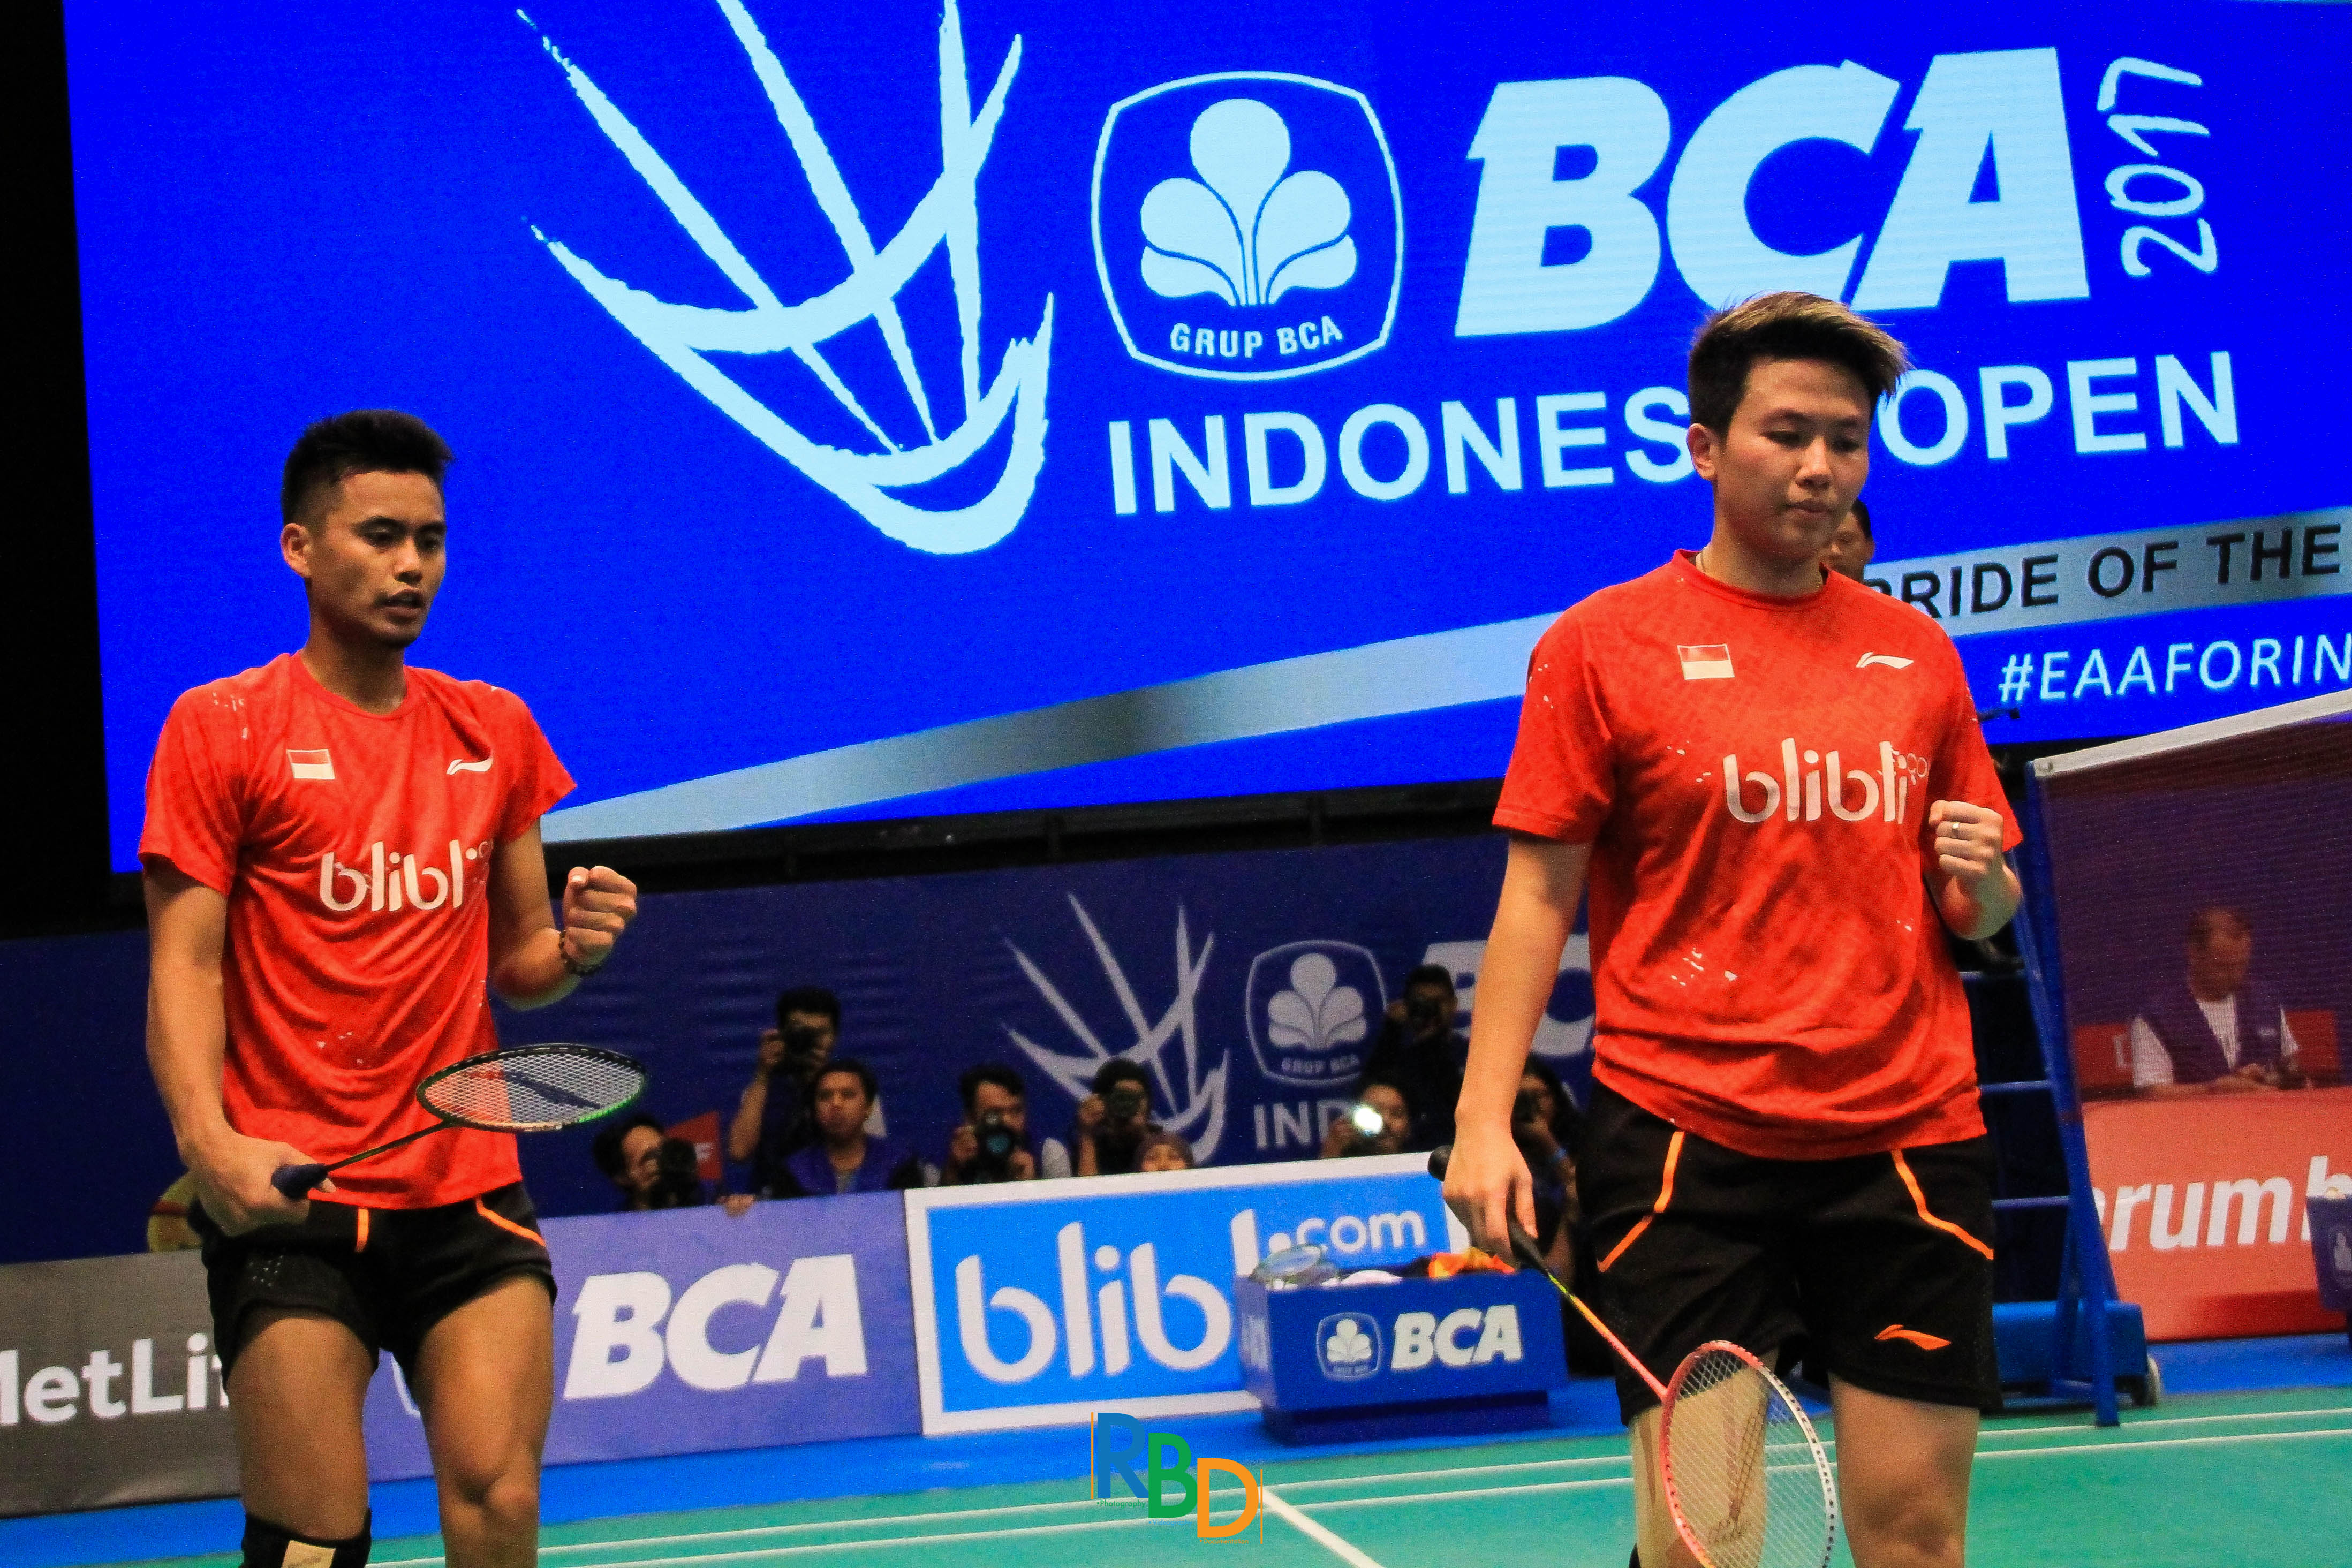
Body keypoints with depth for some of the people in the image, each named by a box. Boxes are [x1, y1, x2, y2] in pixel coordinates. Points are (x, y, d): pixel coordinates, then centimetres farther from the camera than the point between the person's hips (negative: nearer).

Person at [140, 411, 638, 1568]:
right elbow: (184, 964, -3)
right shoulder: (222, 726, 1)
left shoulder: (494, 730, 14)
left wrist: (573, 947, -4)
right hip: (288, 1199, -3)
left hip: (470, 1185, 4)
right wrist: (209, 1139, -20)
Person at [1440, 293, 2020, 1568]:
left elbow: (1986, 913, 21)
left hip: (1909, 1140, 3)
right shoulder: (1602, 643, 2)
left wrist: (1979, 882, -3)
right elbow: (1537, 898, 0)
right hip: (1683, 1140, -3)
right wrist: (1484, 1117, -10)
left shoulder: (1915, 652, 13)